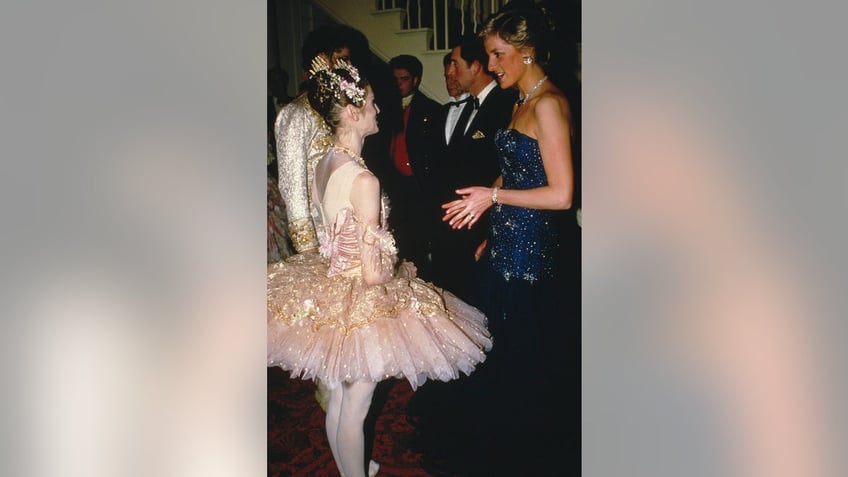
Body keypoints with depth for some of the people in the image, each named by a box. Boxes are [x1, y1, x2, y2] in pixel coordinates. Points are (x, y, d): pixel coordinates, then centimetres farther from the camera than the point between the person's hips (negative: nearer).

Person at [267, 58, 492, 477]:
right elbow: (373, 273, -24)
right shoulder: (363, 180, -26)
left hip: (329, 286, 8)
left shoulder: (323, 166, -1)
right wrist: (401, 271, -3)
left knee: (337, 401, 22)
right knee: (355, 410, 9)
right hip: (361, 304, -8)